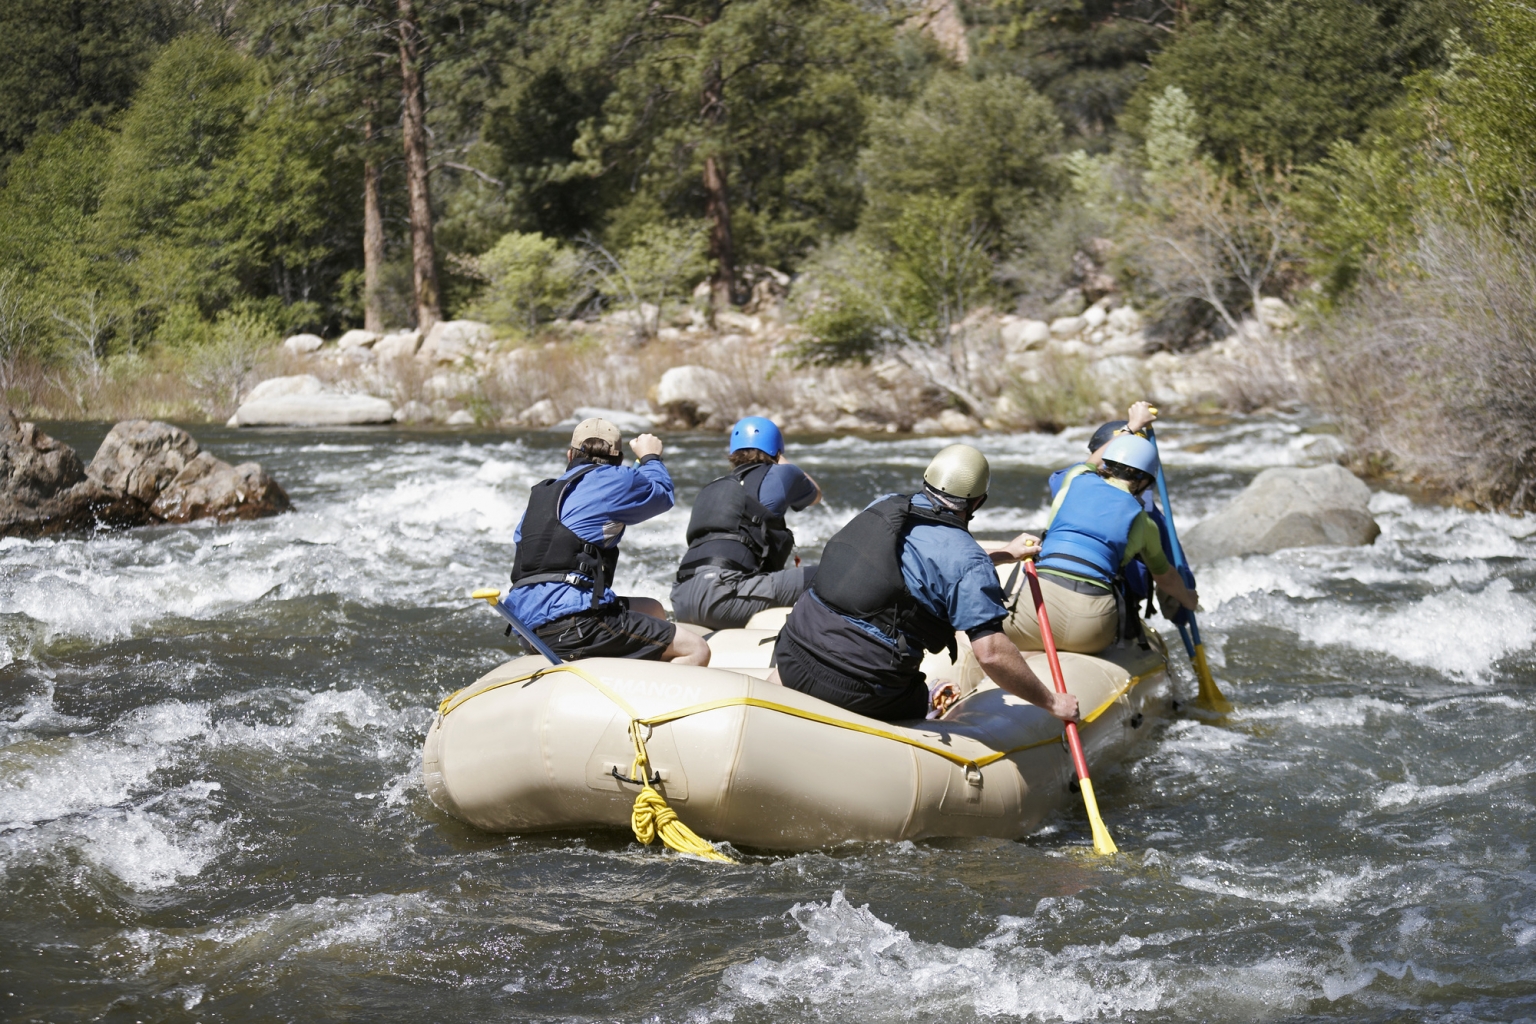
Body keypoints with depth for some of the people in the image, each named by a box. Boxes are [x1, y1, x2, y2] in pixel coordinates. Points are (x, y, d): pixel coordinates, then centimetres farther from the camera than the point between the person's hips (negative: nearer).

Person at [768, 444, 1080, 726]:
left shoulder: (884, 507, 11)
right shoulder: (970, 562, -9)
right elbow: (991, 653, -16)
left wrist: (1005, 554, 43)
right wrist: (1052, 702, -2)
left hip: (793, 657, 6)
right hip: (859, 689, -5)